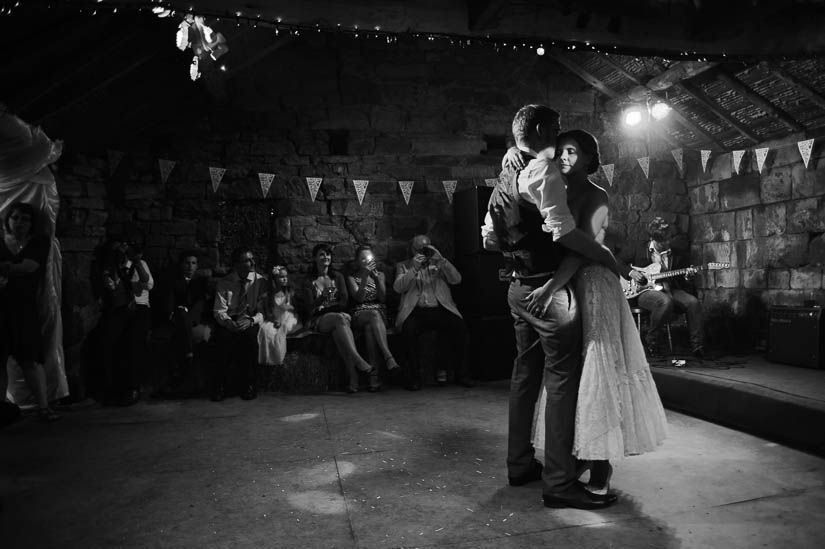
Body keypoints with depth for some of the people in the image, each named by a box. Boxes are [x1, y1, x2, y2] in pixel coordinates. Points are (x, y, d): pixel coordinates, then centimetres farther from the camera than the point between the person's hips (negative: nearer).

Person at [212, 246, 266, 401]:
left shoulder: (260, 281, 4)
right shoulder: (224, 283, 7)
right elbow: (219, 310, 1)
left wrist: (251, 321, -22)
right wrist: (228, 322, -22)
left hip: (251, 323, 0)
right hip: (229, 323, 0)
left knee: (250, 338, -34)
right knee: (224, 337, -33)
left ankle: (247, 385, -17)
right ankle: (221, 384, -18)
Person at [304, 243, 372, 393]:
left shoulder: (337, 276, 15)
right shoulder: (310, 281, 10)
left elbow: (345, 301, 3)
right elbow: (311, 307, -2)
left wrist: (324, 307, -10)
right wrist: (322, 298, -22)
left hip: (338, 315, 1)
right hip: (319, 320, -1)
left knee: (339, 330, -37)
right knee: (340, 319, -37)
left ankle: (353, 377, -49)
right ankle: (359, 362, -48)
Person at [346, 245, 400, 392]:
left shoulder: (380, 275, 18)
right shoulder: (352, 278, 12)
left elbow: (383, 298, 4)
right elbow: (359, 298, -7)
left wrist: (377, 279, -8)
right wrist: (365, 277, -15)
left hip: (380, 314, 2)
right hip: (359, 315, -1)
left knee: (370, 327, -37)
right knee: (374, 315, -39)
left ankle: (374, 376, -47)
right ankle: (388, 357, -52)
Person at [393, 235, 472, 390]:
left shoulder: (438, 264, 19)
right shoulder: (404, 266, 17)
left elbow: (457, 279, 4)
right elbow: (398, 288, -2)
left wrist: (441, 260, -5)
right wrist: (414, 269, -11)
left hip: (440, 309, 2)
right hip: (416, 311, -1)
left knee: (459, 325, -27)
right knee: (409, 329, -34)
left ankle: (460, 373, -12)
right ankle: (414, 376, -19)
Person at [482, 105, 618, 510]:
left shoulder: (504, 180, 15)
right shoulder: (543, 170, -12)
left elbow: (489, 240, 19)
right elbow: (563, 230, -23)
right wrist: (607, 257, -13)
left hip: (519, 288, 9)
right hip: (548, 287, -9)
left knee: (526, 373, 16)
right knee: (562, 379, -4)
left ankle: (520, 464, 27)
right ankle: (559, 483, 2)